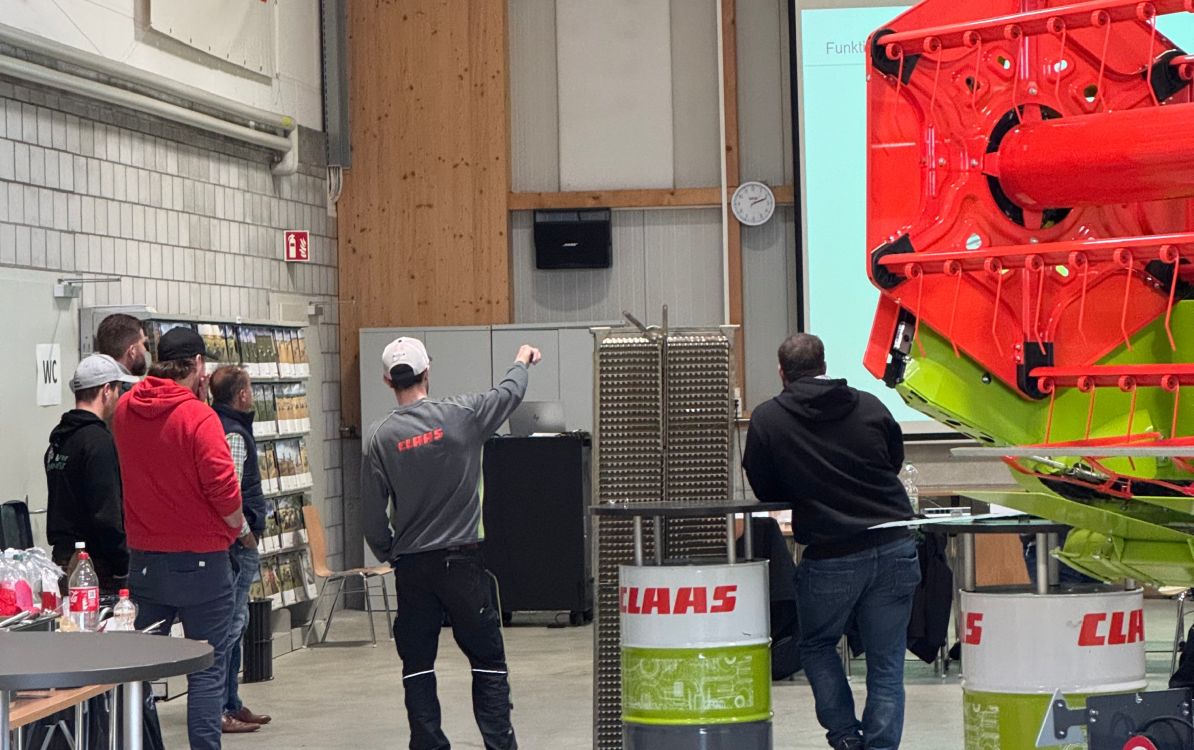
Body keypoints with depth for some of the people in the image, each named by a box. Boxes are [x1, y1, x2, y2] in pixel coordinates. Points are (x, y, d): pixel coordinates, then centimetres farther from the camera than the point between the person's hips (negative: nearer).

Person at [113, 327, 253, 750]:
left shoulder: (126, 411, 2)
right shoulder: (199, 417, -17)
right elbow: (222, 487, -20)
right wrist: (241, 529, -2)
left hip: (144, 558, 6)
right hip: (200, 562, -6)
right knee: (207, 668, 1)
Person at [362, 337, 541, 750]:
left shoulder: (379, 437, -4)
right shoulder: (460, 415, -6)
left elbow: (373, 514, -1)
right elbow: (510, 394, 14)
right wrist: (522, 362, 35)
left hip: (411, 566, 1)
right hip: (461, 560, -1)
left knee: (417, 666, 9)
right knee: (488, 661, 5)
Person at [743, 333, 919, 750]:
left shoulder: (767, 419, -3)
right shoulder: (869, 406, 4)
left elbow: (765, 492, 6)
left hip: (831, 557, -2)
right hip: (895, 549, 2)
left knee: (817, 646, 22)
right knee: (886, 664, 10)